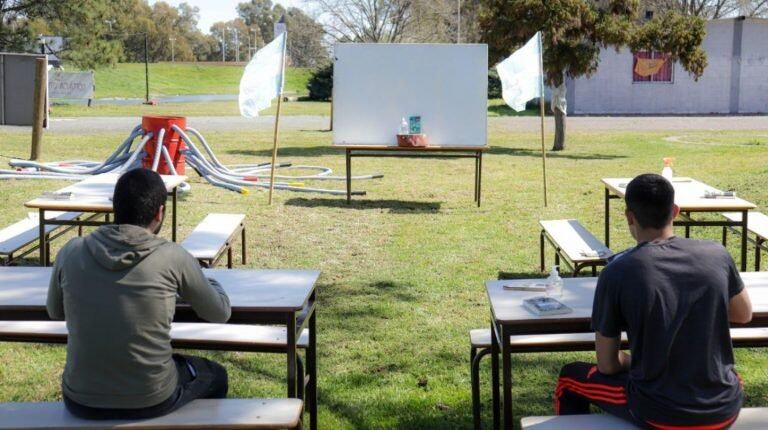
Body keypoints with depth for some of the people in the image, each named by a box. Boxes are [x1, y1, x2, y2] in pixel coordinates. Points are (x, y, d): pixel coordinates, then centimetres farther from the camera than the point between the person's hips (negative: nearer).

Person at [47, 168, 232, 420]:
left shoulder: (71, 253, -6)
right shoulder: (173, 258, -13)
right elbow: (221, 314, 3)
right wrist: (208, 283, 24)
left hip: (81, 402, 3)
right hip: (152, 401, -3)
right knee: (215, 376, 29)